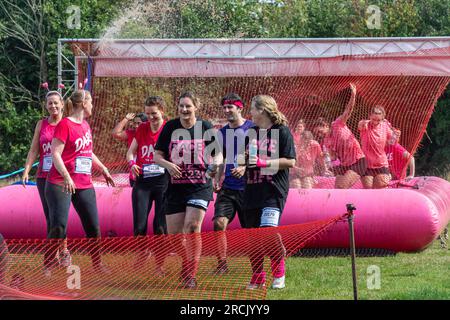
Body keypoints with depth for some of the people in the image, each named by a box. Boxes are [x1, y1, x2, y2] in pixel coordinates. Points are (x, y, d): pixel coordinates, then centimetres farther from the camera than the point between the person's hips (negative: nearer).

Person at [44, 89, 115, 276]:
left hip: (84, 185, 8)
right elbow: (55, 154, -18)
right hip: (61, 184, -8)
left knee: (93, 227, 9)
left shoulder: (86, 126, 13)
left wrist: (103, 169, 28)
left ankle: (97, 265, 22)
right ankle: (47, 266, -2)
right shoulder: (65, 124, -11)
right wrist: (66, 176, -28)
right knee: (59, 227, -11)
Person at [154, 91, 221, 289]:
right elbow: (157, 155, 7)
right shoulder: (170, 127, 2)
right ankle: (187, 263, 31)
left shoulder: (206, 128, -1)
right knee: (174, 234, 2)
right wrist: (167, 164, -14)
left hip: (200, 185, -3)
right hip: (175, 187, 3)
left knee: (192, 226, -20)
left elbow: (218, 153, 7)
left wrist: (214, 164, -15)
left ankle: (191, 276, -13)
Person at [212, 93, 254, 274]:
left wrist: (245, 169, -22)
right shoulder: (222, 132, 12)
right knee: (219, 222, -12)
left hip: (247, 187, -4)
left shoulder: (252, 129, -5)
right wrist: (217, 179, 8)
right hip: (227, 187, 4)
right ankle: (222, 264, -6)